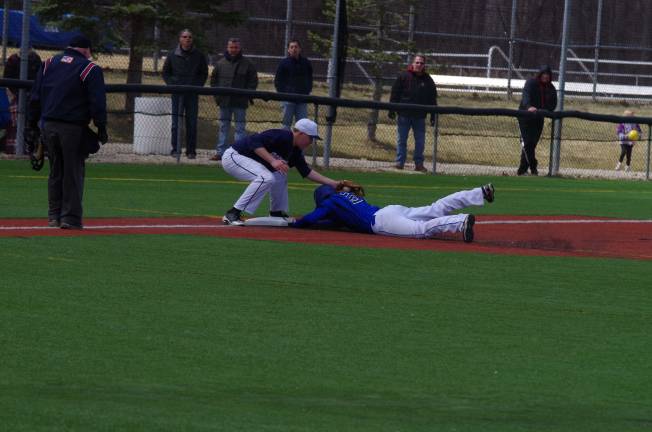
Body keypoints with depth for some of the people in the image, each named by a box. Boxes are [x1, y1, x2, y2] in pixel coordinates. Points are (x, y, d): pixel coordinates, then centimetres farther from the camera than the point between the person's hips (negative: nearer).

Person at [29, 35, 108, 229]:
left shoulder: (48, 64, 11)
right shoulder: (90, 69, -3)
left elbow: (36, 96, 11)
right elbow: (97, 102, -9)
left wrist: (33, 122, 13)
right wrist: (101, 128, -6)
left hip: (49, 125, 5)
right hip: (73, 127, -5)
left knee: (55, 171, 14)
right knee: (73, 171, 1)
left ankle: (54, 215, 16)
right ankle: (70, 217, -2)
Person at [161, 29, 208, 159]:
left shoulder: (199, 55, 4)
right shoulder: (173, 55, 3)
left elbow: (204, 73, 12)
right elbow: (166, 72, 13)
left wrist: (198, 86, -2)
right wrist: (172, 85, -1)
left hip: (193, 94, 0)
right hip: (177, 93, 0)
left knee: (192, 123, 1)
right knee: (176, 122, -1)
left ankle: (191, 151, 6)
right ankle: (175, 149, 4)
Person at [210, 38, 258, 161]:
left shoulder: (247, 64, 0)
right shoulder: (220, 63, 8)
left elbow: (253, 81, 2)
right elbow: (214, 80, 15)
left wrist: (248, 95, -8)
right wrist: (216, 94, 3)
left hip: (240, 102, -3)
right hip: (224, 101, 3)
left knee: (240, 127, -1)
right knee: (223, 126, 8)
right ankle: (220, 151, 12)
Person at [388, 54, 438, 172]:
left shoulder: (428, 80, 7)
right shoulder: (404, 76, 0)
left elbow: (433, 99, 11)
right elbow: (395, 93, 1)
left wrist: (433, 116, 7)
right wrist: (392, 110, -4)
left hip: (420, 117, 2)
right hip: (404, 115, -2)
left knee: (420, 141, 3)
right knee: (401, 140, 2)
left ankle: (419, 163, 10)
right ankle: (399, 162, 8)